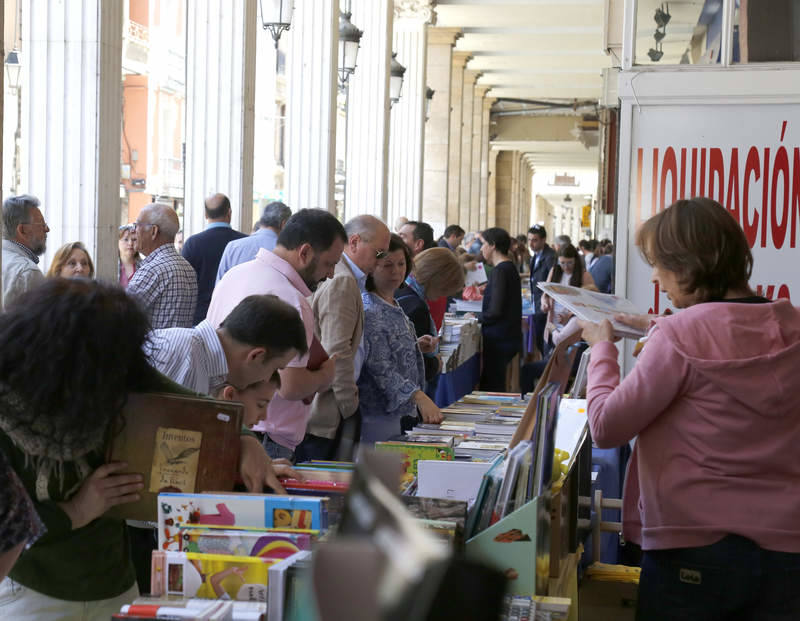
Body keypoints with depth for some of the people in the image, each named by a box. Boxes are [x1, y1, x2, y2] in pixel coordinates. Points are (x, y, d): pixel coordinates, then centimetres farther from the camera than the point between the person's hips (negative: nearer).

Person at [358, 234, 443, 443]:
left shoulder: (394, 307, 13)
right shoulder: (369, 311, -17)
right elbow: (380, 367, -25)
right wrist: (419, 397, -32)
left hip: (396, 412, 9)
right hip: (376, 416, -9)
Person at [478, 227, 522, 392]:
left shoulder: (500, 271, -16)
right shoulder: (510, 267, 13)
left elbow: (495, 311, -20)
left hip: (499, 340, -10)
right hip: (510, 336, 10)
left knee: (491, 389, -7)